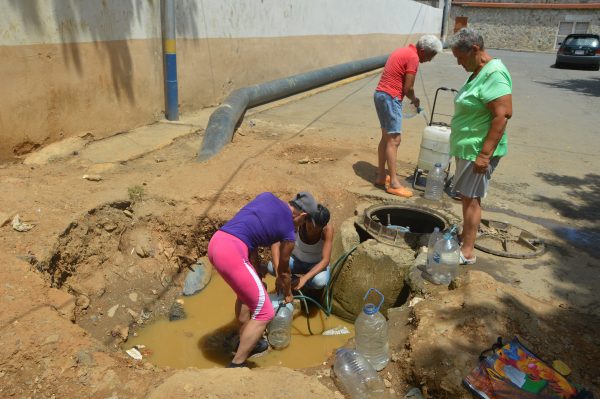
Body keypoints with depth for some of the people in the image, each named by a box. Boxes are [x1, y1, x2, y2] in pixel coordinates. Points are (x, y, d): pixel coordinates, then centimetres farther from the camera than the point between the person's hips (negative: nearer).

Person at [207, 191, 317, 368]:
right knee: (265, 312, 3)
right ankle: (236, 365, 10)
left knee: (246, 291, 31)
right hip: (232, 253, -9)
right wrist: (288, 294, 40)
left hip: (215, 243, 9)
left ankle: (246, 344, 44)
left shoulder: (267, 196, 19)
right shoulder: (289, 233, 5)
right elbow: (283, 270, 20)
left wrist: (256, 276, 26)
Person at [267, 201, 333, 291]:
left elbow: (325, 260, -30)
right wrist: (278, 271, -42)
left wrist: (304, 278, -41)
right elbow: (275, 244, -29)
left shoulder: (327, 230, -29)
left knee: (319, 281, -36)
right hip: (296, 260, 2)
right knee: (271, 267, -26)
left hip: (317, 264, -2)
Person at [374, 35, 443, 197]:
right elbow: (408, 88, -14)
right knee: (394, 140, -9)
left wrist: (411, 98, 13)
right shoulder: (413, 57, -12)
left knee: (386, 137, 15)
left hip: (380, 94, 10)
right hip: (390, 98, -10)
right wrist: (414, 100, 6)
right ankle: (394, 183, -8)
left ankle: (381, 176, 21)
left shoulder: (403, 51, 18)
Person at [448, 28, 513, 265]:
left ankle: (467, 252, 5)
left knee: (471, 198, -4)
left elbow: (502, 115, -25)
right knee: (466, 196, 17)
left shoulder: (494, 74, -19)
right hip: (467, 147, 9)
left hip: (478, 150, -9)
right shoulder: (478, 72, 12)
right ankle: (465, 236, 31)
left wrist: (485, 154, -26)